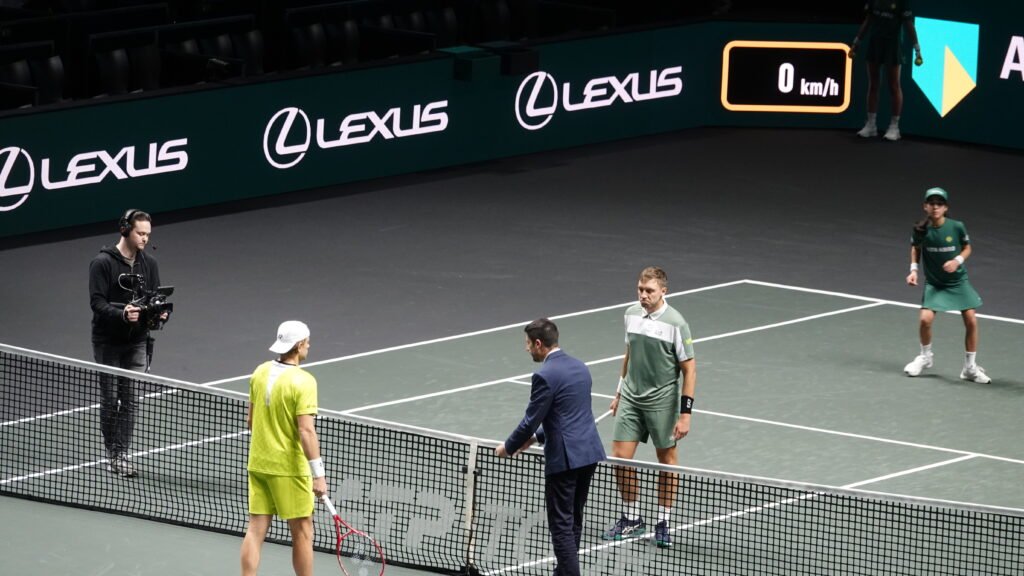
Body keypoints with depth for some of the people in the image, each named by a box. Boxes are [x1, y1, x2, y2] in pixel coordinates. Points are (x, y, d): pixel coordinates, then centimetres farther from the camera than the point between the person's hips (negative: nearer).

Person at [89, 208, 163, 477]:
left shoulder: (149, 264, 6)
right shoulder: (102, 262, -9)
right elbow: (97, 302, -14)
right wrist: (122, 314, -31)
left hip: (137, 341, 4)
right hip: (108, 341, -3)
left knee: (130, 398, 0)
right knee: (110, 399, 3)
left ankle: (121, 452, 6)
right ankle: (112, 451, 16)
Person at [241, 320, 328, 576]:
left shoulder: (260, 372, 2)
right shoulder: (303, 382, -18)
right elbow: (306, 431, -22)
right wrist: (318, 474, -20)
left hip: (258, 464, 6)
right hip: (290, 468, -6)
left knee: (256, 529, 7)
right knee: (302, 532, 7)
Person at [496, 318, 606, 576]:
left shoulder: (545, 376, -15)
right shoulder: (579, 367, 13)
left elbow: (531, 420, -12)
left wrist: (508, 448, 5)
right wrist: (536, 437, 25)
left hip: (564, 458, -9)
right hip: (589, 451, 9)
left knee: (561, 524, -3)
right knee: (574, 519, 18)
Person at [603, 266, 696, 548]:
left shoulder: (675, 323, -14)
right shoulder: (631, 314, 2)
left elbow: (689, 369, -11)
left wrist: (685, 413, -15)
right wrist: (619, 393, 19)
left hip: (662, 400, -5)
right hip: (630, 398, 5)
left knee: (667, 461, 7)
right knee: (620, 457, 0)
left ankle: (663, 524, 19)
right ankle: (631, 519, 17)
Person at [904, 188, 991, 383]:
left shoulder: (957, 227, -15)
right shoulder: (921, 230, -12)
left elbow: (967, 248, 1)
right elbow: (915, 249, 8)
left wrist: (957, 261, -18)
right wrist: (914, 269, -6)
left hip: (958, 281, 0)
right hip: (934, 284, 0)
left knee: (971, 320, -7)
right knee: (925, 319, -16)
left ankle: (970, 367, 11)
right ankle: (925, 356, 15)